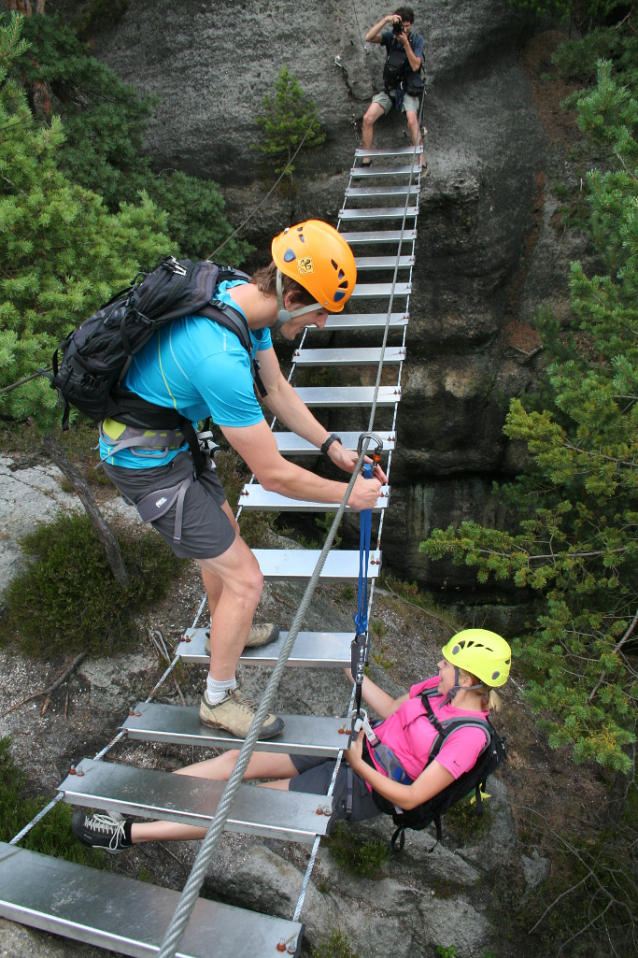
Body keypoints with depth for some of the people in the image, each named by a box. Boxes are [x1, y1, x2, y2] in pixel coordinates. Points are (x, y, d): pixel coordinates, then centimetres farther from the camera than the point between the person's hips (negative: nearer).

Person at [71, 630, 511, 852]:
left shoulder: (468, 735, -21)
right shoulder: (444, 688, 2)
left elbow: (410, 798, -21)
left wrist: (358, 763, -21)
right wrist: (355, 672, 14)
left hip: (363, 789, -7)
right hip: (356, 743, 7)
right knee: (237, 760, -6)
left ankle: (129, 833, -8)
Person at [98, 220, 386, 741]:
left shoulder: (239, 294, -8)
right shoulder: (221, 360, -37)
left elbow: (278, 391, 6)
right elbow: (273, 474, -28)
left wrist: (333, 446, 3)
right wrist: (347, 493, -14)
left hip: (172, 435, 9)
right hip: (148, 464, -9)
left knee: (222, 531, 27)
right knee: (245, 578, -2)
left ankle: (226, 630, 54)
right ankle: (219, 699, 21)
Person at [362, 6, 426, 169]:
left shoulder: (416, 39, 0)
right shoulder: (390, 36, 2)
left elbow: (415, 65, -13)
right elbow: (368, 38, -16)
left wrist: (405, 43, -20)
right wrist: (385, 20, -25)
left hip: (409, 88, -2)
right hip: (390, 88, 2)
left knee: (412, 120, -29)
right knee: (368, 118, -17)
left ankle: (422, 162, -28)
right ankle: (366, 159, -4)